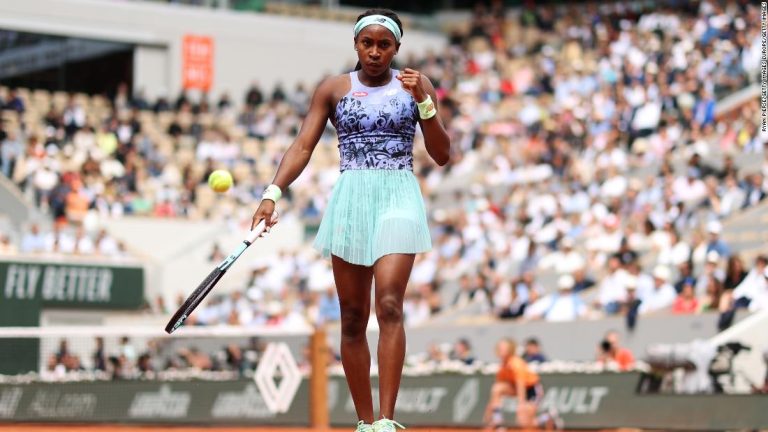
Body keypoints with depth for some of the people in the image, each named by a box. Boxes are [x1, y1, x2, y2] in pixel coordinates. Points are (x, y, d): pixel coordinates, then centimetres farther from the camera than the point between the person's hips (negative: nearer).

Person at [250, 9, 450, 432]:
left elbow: (442, 155, 6)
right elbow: (303, 146, 1)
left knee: (389, 306, -19)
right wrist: (272, 194, -13)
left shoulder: (415, 86, 8)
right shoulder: (333, 89, 9)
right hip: (350, 200, 2)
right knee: (352, 319, 2)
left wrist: (423, 103, -8)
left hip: (399, 196, -2)